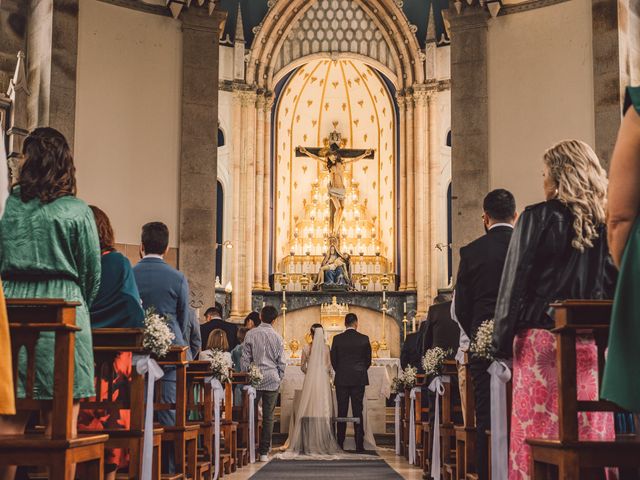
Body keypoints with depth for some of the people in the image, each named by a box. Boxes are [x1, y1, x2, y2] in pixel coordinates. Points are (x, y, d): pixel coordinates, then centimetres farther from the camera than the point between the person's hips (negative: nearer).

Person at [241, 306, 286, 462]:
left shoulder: (251, 334, -3)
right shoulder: (277, 337, 2)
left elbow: (245, 359, -1)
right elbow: (281, 362, 6)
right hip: (272, 380, 1)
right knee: (268, 417, 4)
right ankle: (264, 452, 4)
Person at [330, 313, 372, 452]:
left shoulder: (337, 339, -3)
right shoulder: (364, 339, -3)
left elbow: (333, 360, 2)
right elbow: (368, 360, 4)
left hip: (341, 379, 0)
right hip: (359, 379, 0)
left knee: (341, 412, 4)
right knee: (358, 412, 3)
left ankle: (340, 445, 5)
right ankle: (359, 445, 1)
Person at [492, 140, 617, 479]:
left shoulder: (539, 217, -3)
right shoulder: (606, 221, 9)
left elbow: (515, 282, -5)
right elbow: (618, 284, 10)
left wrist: (502, 341, -1)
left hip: (542, 338, -4)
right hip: (593, 342, 4)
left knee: (540, 430, -1)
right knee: (592, 430, 6)